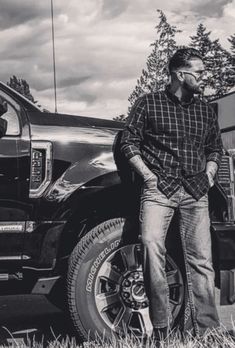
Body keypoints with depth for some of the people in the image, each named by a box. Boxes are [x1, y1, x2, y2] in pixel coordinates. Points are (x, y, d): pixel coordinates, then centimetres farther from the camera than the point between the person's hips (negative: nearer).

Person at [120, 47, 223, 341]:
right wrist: (148, 175, -7)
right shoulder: (148, 103, 5)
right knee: (152, 247, -18)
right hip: (159, 188, -3)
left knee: (201, 259, 0)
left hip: (195, 192, 4)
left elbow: (216, 148, 26)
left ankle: (207, 330, 8)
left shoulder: (205, 110, 17)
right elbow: (128, 142, 2)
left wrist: (209, 174, 10)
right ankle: (160, 329, -8)